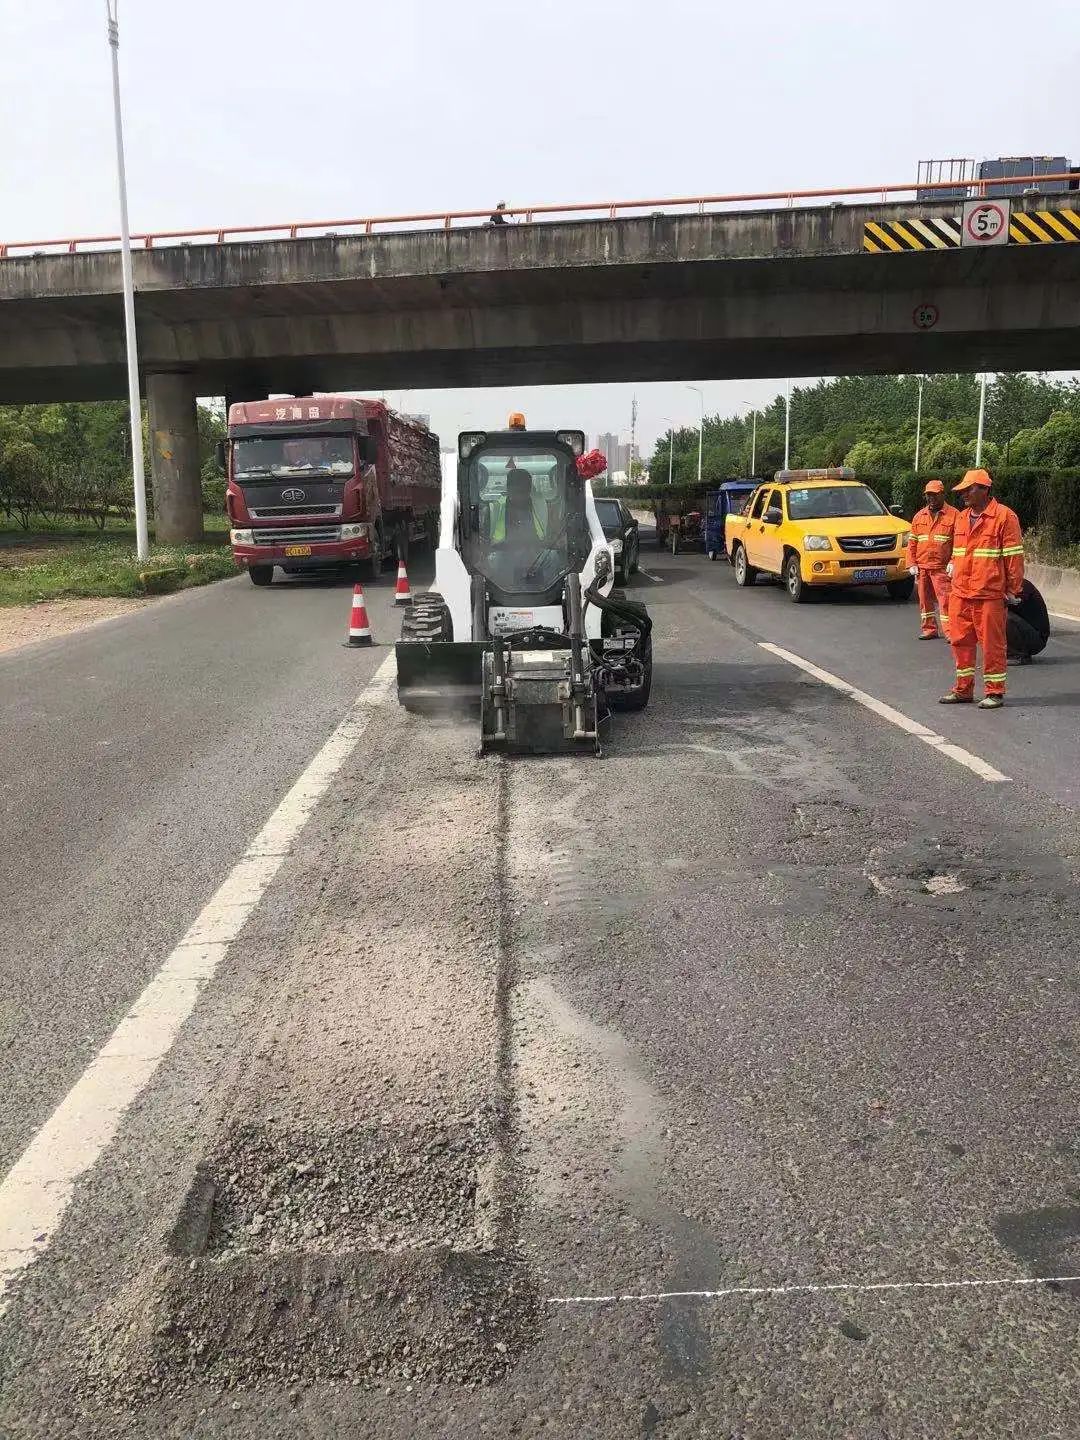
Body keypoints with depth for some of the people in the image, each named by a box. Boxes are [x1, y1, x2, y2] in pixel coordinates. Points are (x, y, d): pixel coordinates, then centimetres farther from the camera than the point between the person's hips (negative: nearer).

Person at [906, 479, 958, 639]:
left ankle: (949, 631, -5)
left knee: (945, 599, -8)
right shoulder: (919, 516, 14)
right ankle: (928, 629, 20)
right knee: (924, 599, 10)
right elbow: (912, 543, 14)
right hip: (921, 567, 5)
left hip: (942, 568, -5)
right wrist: (912, 564, 5)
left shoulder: (954, 515, -1)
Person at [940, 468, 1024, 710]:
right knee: (960, 641, 11)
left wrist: (1013, 589, -8)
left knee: (992, 644, 0)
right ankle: (963, 689, 22)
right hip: (960, 594, 7)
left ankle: (995, 692, 9)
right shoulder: (961, 518, 15)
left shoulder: (1004, 516, -6)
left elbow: (1014, 556, -7)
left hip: (990, 595, -7)